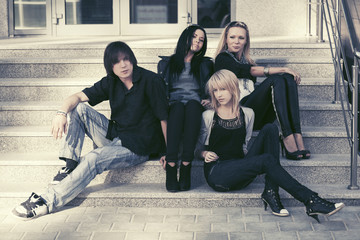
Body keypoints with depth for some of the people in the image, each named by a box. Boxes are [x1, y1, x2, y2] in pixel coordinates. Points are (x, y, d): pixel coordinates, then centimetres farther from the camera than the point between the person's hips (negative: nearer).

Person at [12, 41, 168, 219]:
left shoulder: (151, 80, -15)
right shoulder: (111, 82, 3)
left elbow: (164, 118, -15)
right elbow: (78, 97, -2)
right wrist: (62, 112, -24)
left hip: (138, 146, -7)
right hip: (115, 136, 7)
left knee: (93, 159, -30)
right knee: (78, 109, -6)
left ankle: (47, 202, -31)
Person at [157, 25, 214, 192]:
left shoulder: (205, 64, 29)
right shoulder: (166, 63, 26)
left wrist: (209, 99, 1)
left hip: (196, 105, 0)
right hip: (173, 105, 0)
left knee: (192, 106, -38)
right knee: (178, 107, -39)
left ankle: (186, 166, -48)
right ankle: (171, 168, -49)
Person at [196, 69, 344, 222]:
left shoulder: (247, 114, 13)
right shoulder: (208, 116, 4)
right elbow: (197, 149, 11)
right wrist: (205, 154, -11)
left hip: (240, 171, 5)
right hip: (216, 173, -4)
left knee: (270, 129, -17)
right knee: (267, 160, -30)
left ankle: (271, 192, -26)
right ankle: (310, 200, -35)